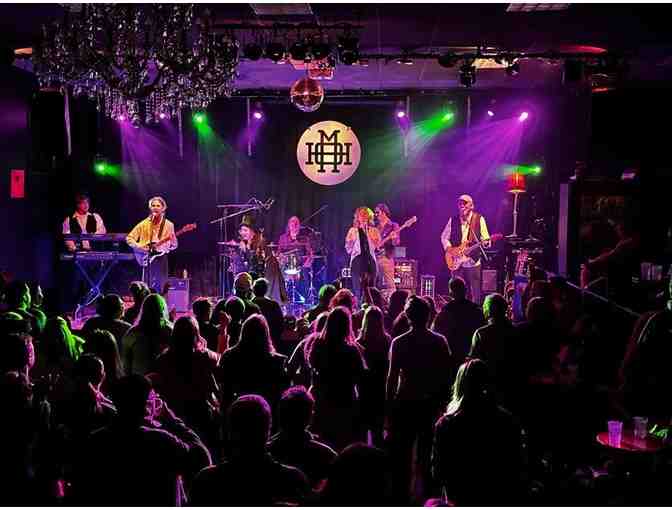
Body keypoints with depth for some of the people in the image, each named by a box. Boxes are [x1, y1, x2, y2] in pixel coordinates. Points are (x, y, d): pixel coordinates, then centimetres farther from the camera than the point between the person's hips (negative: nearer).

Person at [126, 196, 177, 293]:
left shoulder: (168, 225, 5)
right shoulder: (144, 224, 5)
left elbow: (174, 245, 5)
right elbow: (129, 238, 7)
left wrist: (171, 241, -18)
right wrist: (139, 246, -9)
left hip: (161, 257, -1)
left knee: (159, 288, -5)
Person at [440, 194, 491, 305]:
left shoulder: (479, 219, -1)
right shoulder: (453, 220, 6)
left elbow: (485, 238, -1)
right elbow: (444, 237, 14)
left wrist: (485, 243, -24)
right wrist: (449, 249, -3)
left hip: (473, 262, -2)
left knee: (474, 295, -1)